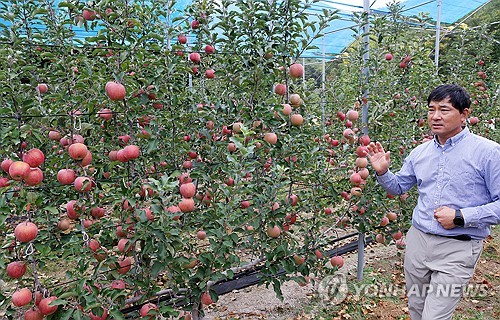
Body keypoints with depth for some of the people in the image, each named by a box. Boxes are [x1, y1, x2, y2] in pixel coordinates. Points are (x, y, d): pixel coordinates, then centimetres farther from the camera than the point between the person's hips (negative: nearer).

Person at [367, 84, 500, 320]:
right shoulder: (420, 152, 5)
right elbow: (398, 187, 17)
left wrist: (461, 217, -20)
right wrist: (382, 171, -2)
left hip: (458, 249, -5)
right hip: (417, 240, 5)